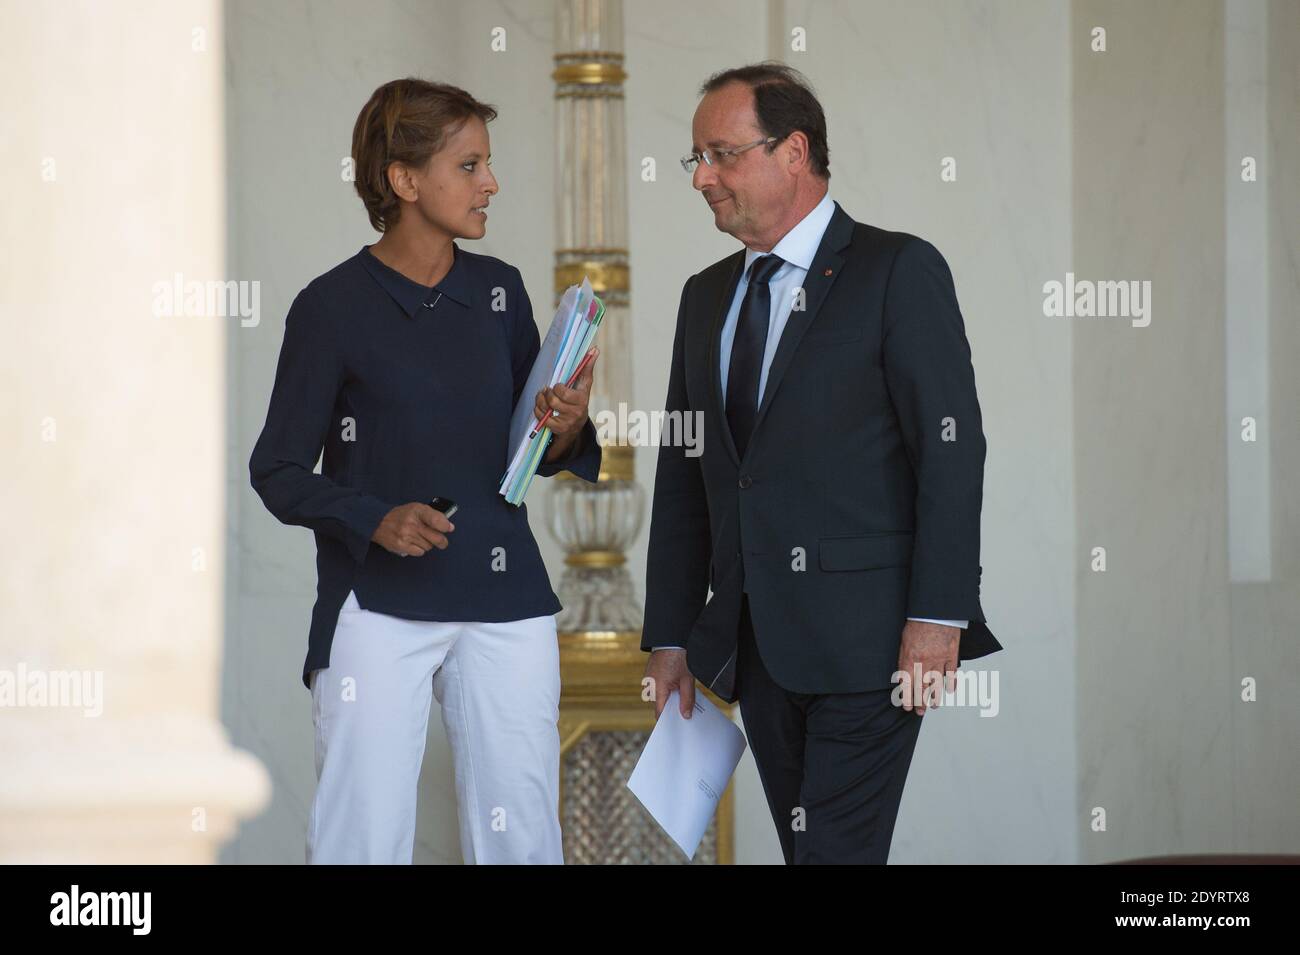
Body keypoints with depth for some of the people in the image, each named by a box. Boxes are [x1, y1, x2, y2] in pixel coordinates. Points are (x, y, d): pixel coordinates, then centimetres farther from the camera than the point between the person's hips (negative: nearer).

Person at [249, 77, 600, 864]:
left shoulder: (499, 290, 6)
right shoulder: (333, 307, -6)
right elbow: (278, 472, -2)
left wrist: (566, 429, -9)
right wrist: (376, 522, -17)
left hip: (504, 600, 4)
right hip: (377, 607, -4)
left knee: (522, 835, 4)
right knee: (362, 838, -3)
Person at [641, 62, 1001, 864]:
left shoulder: (899, 271, -3)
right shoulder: (707, 296, 17)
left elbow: (951, 446, -10)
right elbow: (682, 476, 18)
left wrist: (937, 617, -17)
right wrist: (670, 635, 12)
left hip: (864, 638, -6)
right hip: (754, 641, 6)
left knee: (838, 851, -12)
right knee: (805, 850, 7)